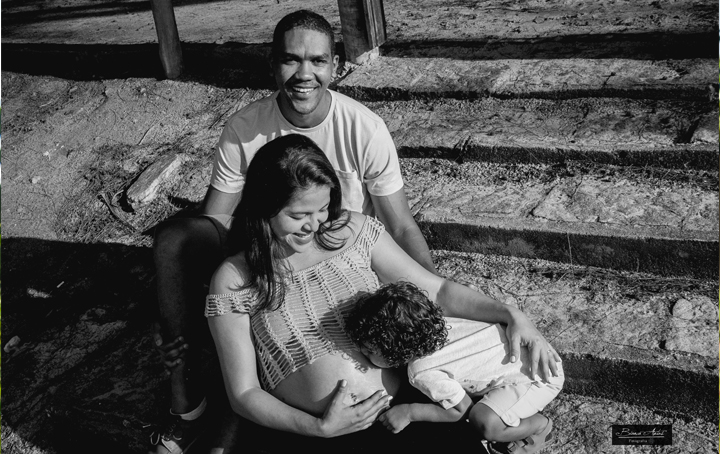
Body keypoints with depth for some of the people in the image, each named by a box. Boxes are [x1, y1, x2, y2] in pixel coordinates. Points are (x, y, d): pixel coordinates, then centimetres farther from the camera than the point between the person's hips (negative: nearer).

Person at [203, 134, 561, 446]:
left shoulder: (354, 231, 5)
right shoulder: (234, 281, -3)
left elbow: (435, 289, 9)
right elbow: (243, 394, -1)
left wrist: (510, 315, -4)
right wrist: (320, 428, -15)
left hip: (405, 408, 2)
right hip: (317, 437, -2)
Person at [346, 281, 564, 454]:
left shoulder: (424, 374, -28)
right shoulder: (429, 324, -10)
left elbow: (461, 410, -15)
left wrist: (409, 412, -13)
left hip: (539, 373, -8)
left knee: (486, 424, -23)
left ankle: (540, 425, 5)